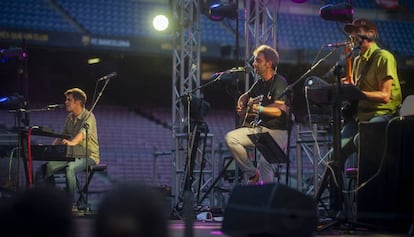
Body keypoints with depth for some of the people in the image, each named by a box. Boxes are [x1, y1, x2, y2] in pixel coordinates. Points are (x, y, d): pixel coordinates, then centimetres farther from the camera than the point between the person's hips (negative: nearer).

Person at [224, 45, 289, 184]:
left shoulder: (279, 82, -11)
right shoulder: (260, 83, 14)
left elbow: (279, 110, -24)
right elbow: (245, 96, 33)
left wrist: (258, 108, -31)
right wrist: (241, 107, 13)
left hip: (277, 132, -8)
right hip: (259, 128, 8)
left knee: (264, 162, -30)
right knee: (230, 138, -11)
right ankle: (252, 174, -4)